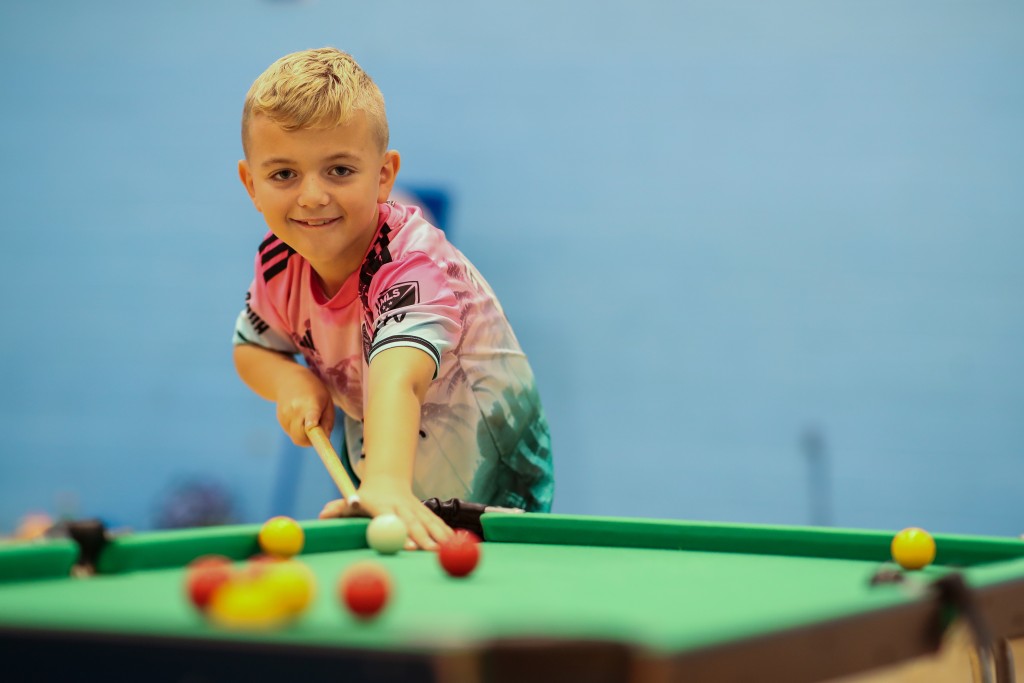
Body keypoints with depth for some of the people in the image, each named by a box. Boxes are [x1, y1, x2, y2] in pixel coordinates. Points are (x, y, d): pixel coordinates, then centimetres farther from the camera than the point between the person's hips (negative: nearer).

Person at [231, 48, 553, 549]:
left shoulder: (411, 263, -34)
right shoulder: (280, 260, -13)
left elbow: (397, 378, -53)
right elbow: (251, 347, 6)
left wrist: (388, 483, -71)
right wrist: (290, 382, -18)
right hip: (372, 442, 6)